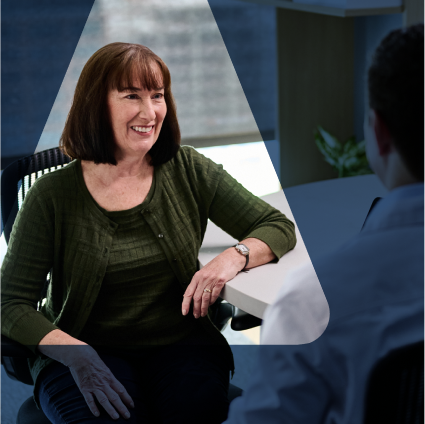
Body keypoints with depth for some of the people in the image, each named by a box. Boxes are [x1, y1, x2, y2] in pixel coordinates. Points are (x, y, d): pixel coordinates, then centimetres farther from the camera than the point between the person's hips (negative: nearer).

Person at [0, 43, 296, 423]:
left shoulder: (189, 171, 3)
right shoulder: (52, 196, -4)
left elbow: (278, 227, 5)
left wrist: (234, 257, -18)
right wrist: (75, 352, -23)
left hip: (182, 344, 2)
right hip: (88, 348, -1)